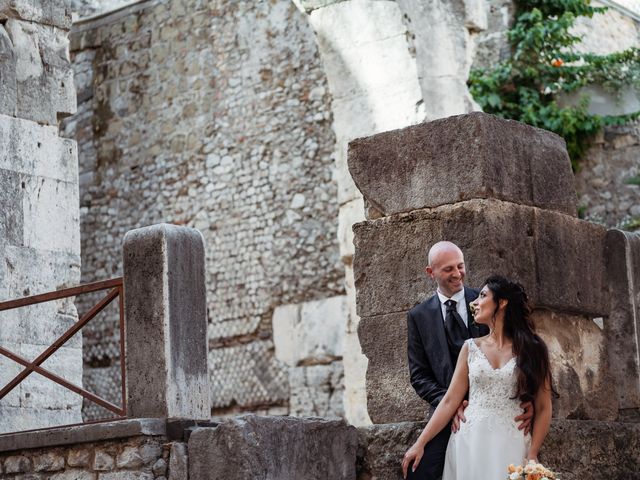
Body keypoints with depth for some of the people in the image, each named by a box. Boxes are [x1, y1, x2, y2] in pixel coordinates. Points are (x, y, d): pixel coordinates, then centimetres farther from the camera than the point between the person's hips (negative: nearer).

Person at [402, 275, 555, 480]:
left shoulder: (531, 349, 2)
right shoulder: (471, 348, 8)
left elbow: (543, 408, 1)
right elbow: (450, 401, 6)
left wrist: (531, 455, -8)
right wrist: (420, 443, 0)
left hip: (511, 447, -2)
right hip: (470, 444, 2)